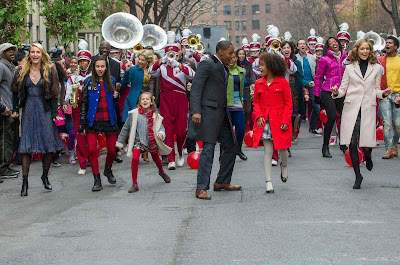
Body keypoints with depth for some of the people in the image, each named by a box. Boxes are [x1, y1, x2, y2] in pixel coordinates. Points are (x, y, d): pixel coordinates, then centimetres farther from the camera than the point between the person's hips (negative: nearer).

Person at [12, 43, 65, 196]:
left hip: (45, 110, -1)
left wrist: (55, 113, -7)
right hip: (28, 110, 1)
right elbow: (16, 92, 13)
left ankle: (45, 176, 20)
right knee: (26, 146, -3)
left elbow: (54, 94, 0)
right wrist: (15, 109, 4)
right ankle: (25, 182, 0)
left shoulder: (50, 71, 2)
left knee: (50, 145, -1)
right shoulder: (22, 72, 7)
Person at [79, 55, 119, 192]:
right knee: (92, 150, -11)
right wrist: (82, 124, -1)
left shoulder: (111, 81, 7)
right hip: (93, 121, -2)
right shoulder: (89, 82, 1)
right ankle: (97, 180, 0)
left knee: (112, 150, 3)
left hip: (109, 120, 2)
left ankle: (108, 169, 34)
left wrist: (115, 97, -4)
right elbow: (84, 103, 2)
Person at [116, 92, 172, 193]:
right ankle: (134, 184, -13)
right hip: (139, 141, -2)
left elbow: (161, 127, -4)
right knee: (135, 158, -23)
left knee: (156, 159, 19)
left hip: (152, 141, 2)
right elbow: (126, 128, 2)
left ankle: (162, 172, 55)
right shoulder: (134, 114, -7)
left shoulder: (155, 115, -5)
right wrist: (120, 142, 7)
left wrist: (161, 134, -28)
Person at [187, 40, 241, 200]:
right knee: (208, 149, -10)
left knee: (230, 147, 11)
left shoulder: (223, 68, 19)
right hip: (209, 111, -9)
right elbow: (196, 88, -15)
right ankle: (201, 188, -7)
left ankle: (222, 182, 22)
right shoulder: (207, 64, -9)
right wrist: (196, 111, -23)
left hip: (221, 112, 9)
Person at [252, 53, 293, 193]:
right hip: (265, 121, 2)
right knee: (267, 151, 0)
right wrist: (258, 116, -5)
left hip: (280, 121, -2)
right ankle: (268, 182, 2)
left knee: (282, 149, 5)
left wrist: (285, 121, -12)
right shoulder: (259, 84, 7)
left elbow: (288, 103, -3)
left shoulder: (282, 82, -4)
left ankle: (284, 166, 41)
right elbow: (256, 102, 12)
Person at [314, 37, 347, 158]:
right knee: (332, 118, -12)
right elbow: (318, 77, 2)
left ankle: (343, 144, 16)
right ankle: (325, 147, 0)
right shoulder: (325, 59, -1)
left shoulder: (345, 58, 12)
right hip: (328, 92, -5)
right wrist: (317, 94, 0)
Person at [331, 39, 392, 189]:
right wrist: (336, 93, -10)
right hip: (351, 108, 0)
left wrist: (383, 93, -5)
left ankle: (367, 156, 30)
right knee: (352, 143, -5)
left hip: (368, 109, 0)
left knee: (367, 145, -9)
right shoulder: (350, 68, 11)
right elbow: (343, 89, 11)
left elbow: (376, 90, 15)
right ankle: (357, 175, 10)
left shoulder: (376, 68, 11)